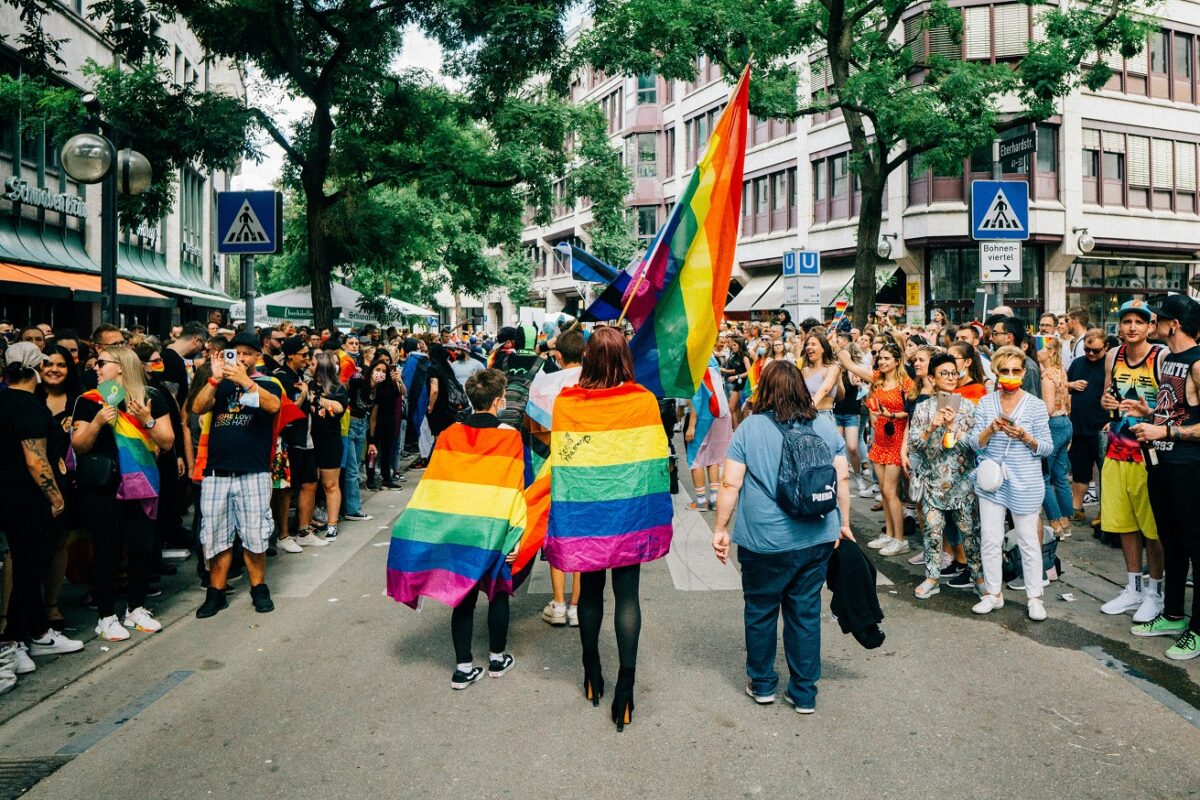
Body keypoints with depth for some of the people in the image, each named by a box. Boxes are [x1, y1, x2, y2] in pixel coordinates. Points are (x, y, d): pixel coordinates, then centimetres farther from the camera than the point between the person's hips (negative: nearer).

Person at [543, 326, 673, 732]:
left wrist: (560, 522, 4)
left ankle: (592, 672, 31)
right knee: (627, 595, 7)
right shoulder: (644, 401, -10)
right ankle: (626, 684, 7)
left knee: (591, 591, 17)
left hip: (584, 515, 1)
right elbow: (657, 462, -5)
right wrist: (657, 517, 7)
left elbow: (559, 465, -5)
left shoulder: (565, 403, -10)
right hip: (629, 515, -1)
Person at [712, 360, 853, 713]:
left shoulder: (750, 428, -7)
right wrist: (844, 523, 17)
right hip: (817, 539, 3)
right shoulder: (825, 426, 3)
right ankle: (804, 693, 22)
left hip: (765, 541, -3)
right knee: (806, 613, 13)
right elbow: (842, 479, 6)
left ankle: (762, 684, 30)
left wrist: (720, 529, -2)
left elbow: (730, 485, -10)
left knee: (761, 611, 15)